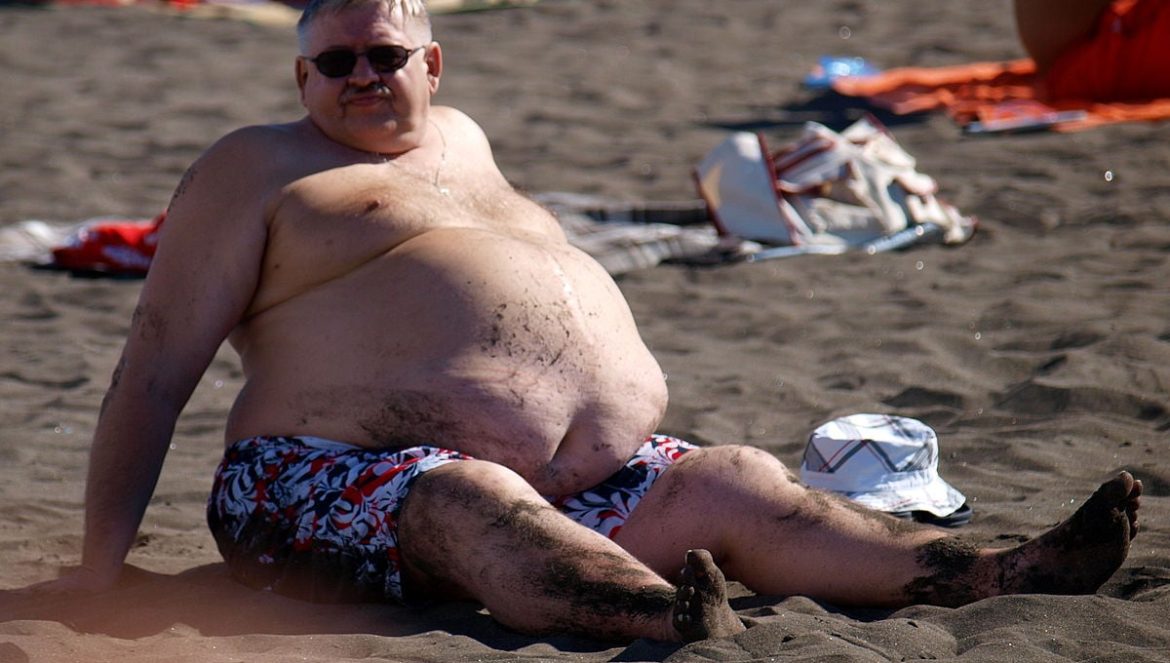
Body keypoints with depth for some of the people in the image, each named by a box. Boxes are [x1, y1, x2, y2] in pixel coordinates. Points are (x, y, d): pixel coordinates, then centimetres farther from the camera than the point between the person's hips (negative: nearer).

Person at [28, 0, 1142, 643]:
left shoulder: (462, 144, 27)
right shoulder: (258, 169, 7)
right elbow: (159, 363, 1)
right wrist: (99, 568, -6)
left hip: (580, 479, 7)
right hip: (339, 484, -7)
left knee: (736, 488, -14)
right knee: (475, 505, -39)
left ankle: (994, 573, -33)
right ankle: (671, 618, -68)